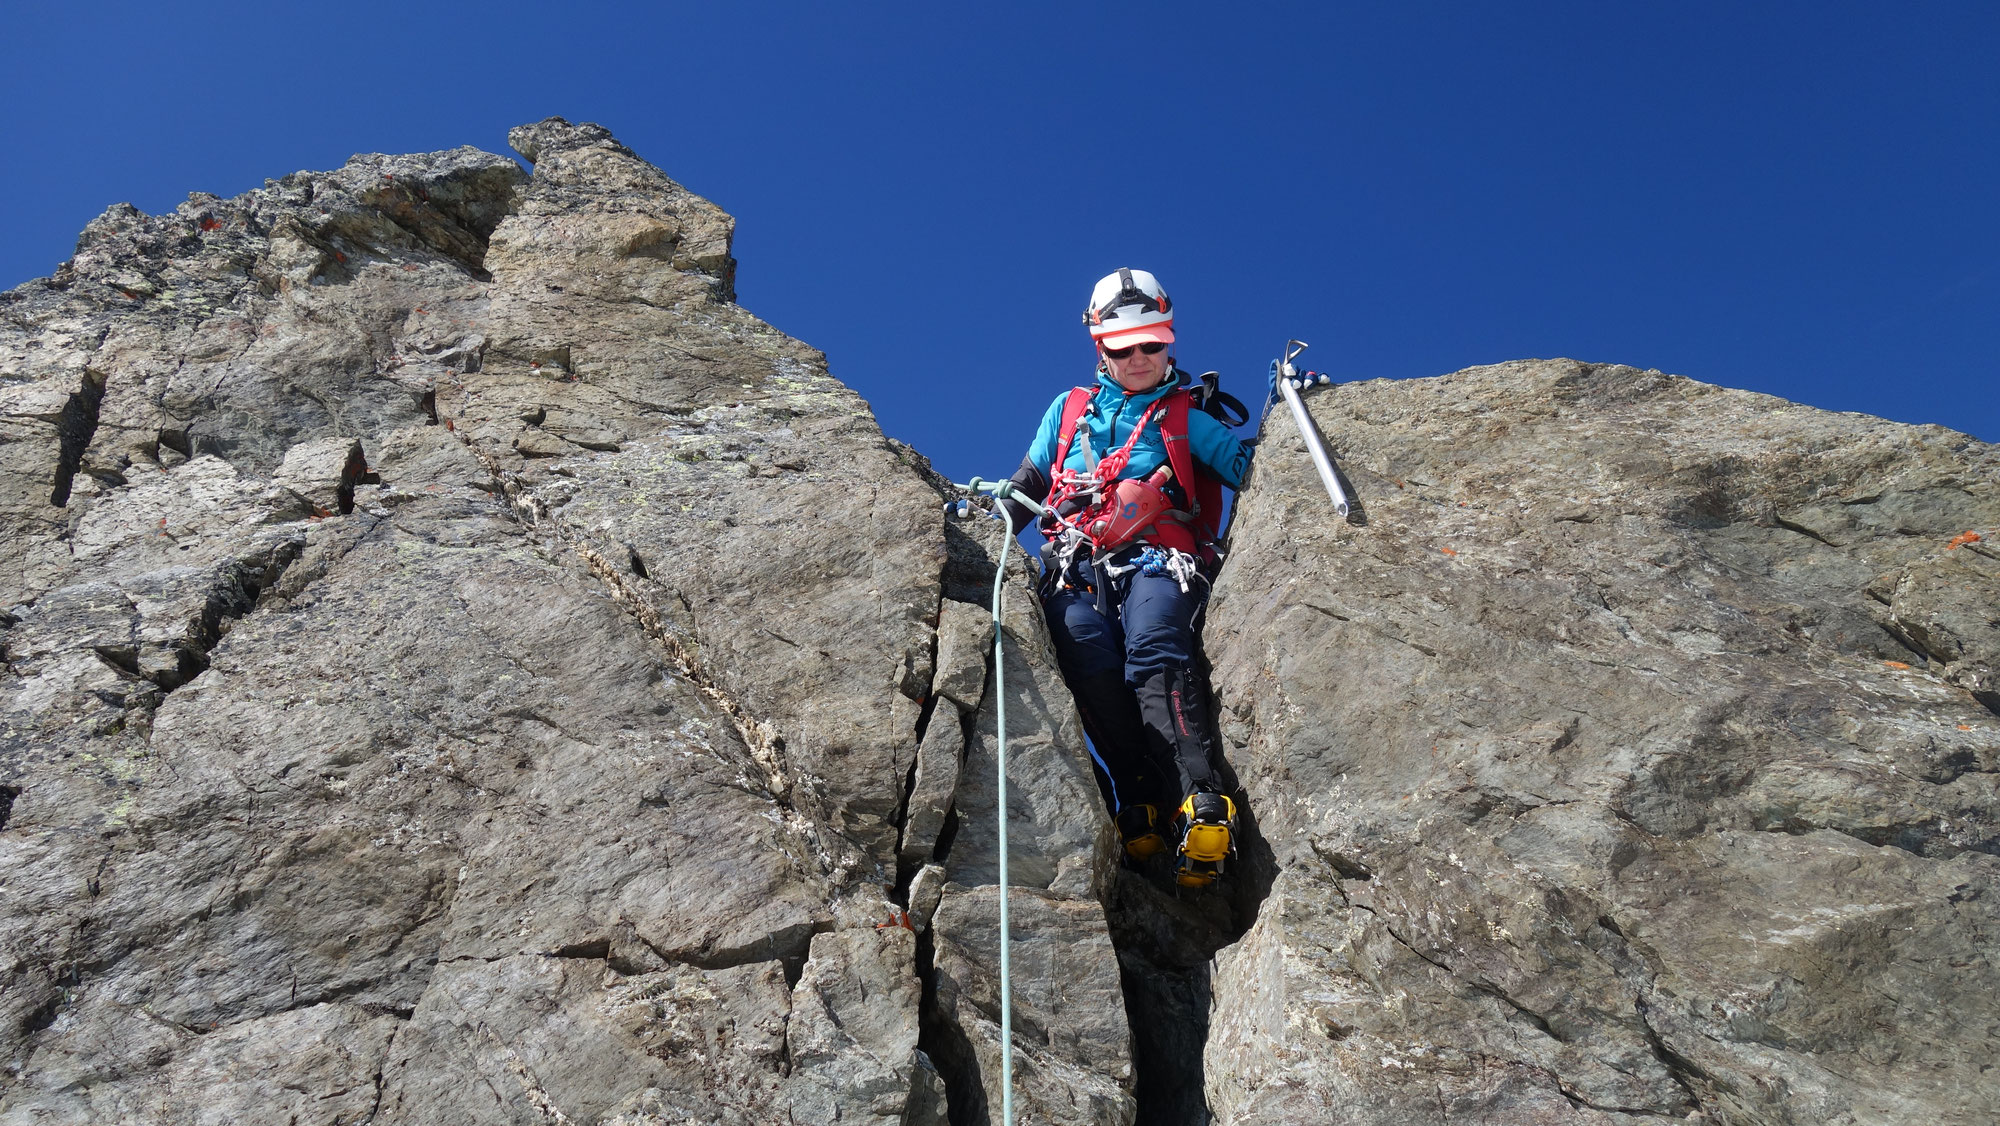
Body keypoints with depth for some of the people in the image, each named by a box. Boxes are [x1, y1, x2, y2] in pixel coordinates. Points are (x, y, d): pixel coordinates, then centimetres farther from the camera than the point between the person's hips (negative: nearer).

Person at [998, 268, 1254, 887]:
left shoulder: (1186, 417, 25)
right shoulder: (1069, 410, 30)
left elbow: (1248, 466, 13)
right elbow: (1024, 488, 30)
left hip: (1158, 559, -2)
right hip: (1075, 566, 2)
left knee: (1156, 655, -33)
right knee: (1092, 665, -30)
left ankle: (1202, 809, -46)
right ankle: (1135, 810, -33)